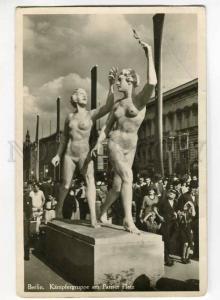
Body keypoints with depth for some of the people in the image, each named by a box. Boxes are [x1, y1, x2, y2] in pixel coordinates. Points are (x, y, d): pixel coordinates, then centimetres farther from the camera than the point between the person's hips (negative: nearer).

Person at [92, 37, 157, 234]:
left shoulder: (141, 99, -7)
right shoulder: (117, 104, 6)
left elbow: (152, 83, -28)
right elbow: (107, 126, 16)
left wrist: (149, 56, -25)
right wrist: (98, 143, 7)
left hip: (130, 148, 0)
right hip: (115, 144, 0)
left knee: (118, 185, 6)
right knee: (127, 176, -22)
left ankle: (103, 212, 31)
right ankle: (128, 219, -23)